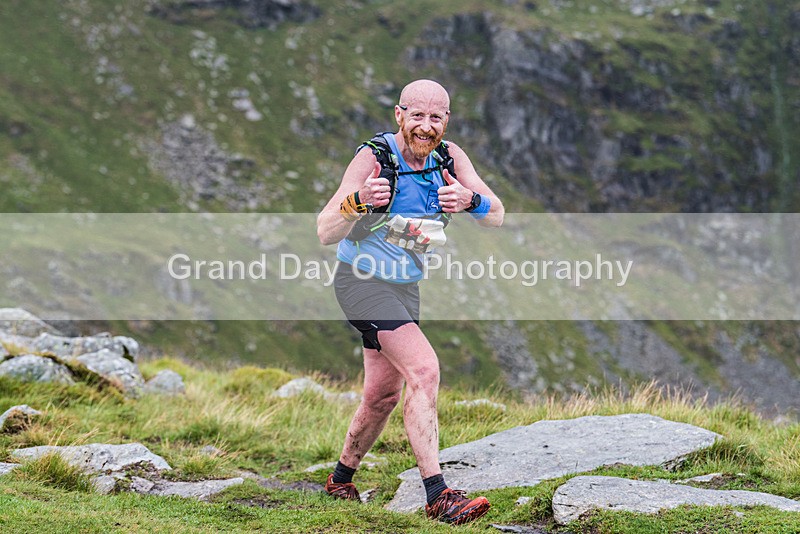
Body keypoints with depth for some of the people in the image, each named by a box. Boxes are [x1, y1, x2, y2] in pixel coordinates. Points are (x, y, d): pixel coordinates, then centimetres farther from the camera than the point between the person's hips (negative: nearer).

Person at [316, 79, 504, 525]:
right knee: (424, 369, -23)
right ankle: (438, 496, -27)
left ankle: (341, 480, 36)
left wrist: (470, 200, -32)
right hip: (362, 281, -7)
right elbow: (326, 233, -25)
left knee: (384, 396, 14)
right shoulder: (374, 158, -20)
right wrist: (358, 202, -45)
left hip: (406, 286, 7)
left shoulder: (449, 157, -5)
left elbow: (497, 217, -10)